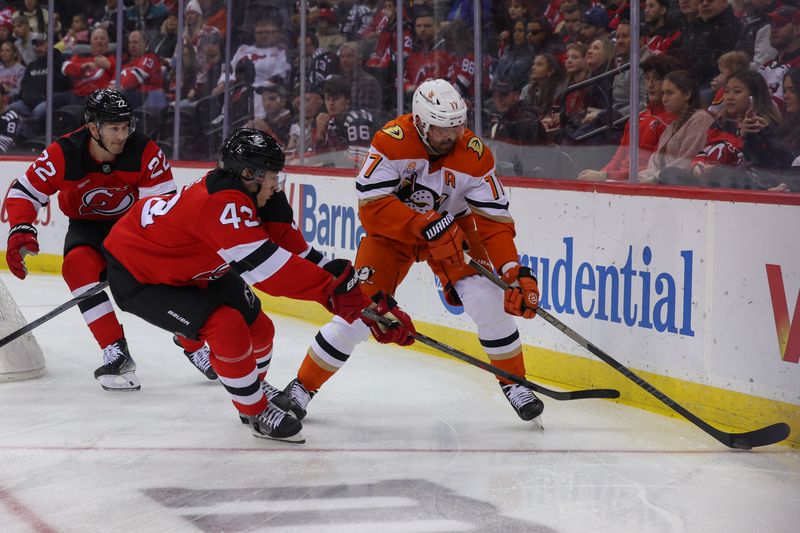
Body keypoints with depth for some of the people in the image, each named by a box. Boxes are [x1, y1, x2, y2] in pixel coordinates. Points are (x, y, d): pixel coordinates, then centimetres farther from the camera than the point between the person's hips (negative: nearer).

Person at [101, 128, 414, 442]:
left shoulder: (242, 193, -8)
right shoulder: (222, 203, -37)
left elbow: (286, 243, -3)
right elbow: (266, 266, -41)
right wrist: (330, 290, -40)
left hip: (189, 269, 10)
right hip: (135, 276, -10)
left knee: (257, 329, 10)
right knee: (227, 327, -24)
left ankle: (254, 390, 42)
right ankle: (257, 413, -4)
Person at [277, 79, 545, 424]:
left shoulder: (474, 154, -21)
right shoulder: (391, 141, -26)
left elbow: (494, 218, -20)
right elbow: (372, 202, -29)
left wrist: (515, 272, -31)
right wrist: (427, 226, -36)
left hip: (451, 227, 2)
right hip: (391, 230, -2)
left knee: (488, 300, -16)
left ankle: (513, 384, 3)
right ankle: (303, 386, 8)